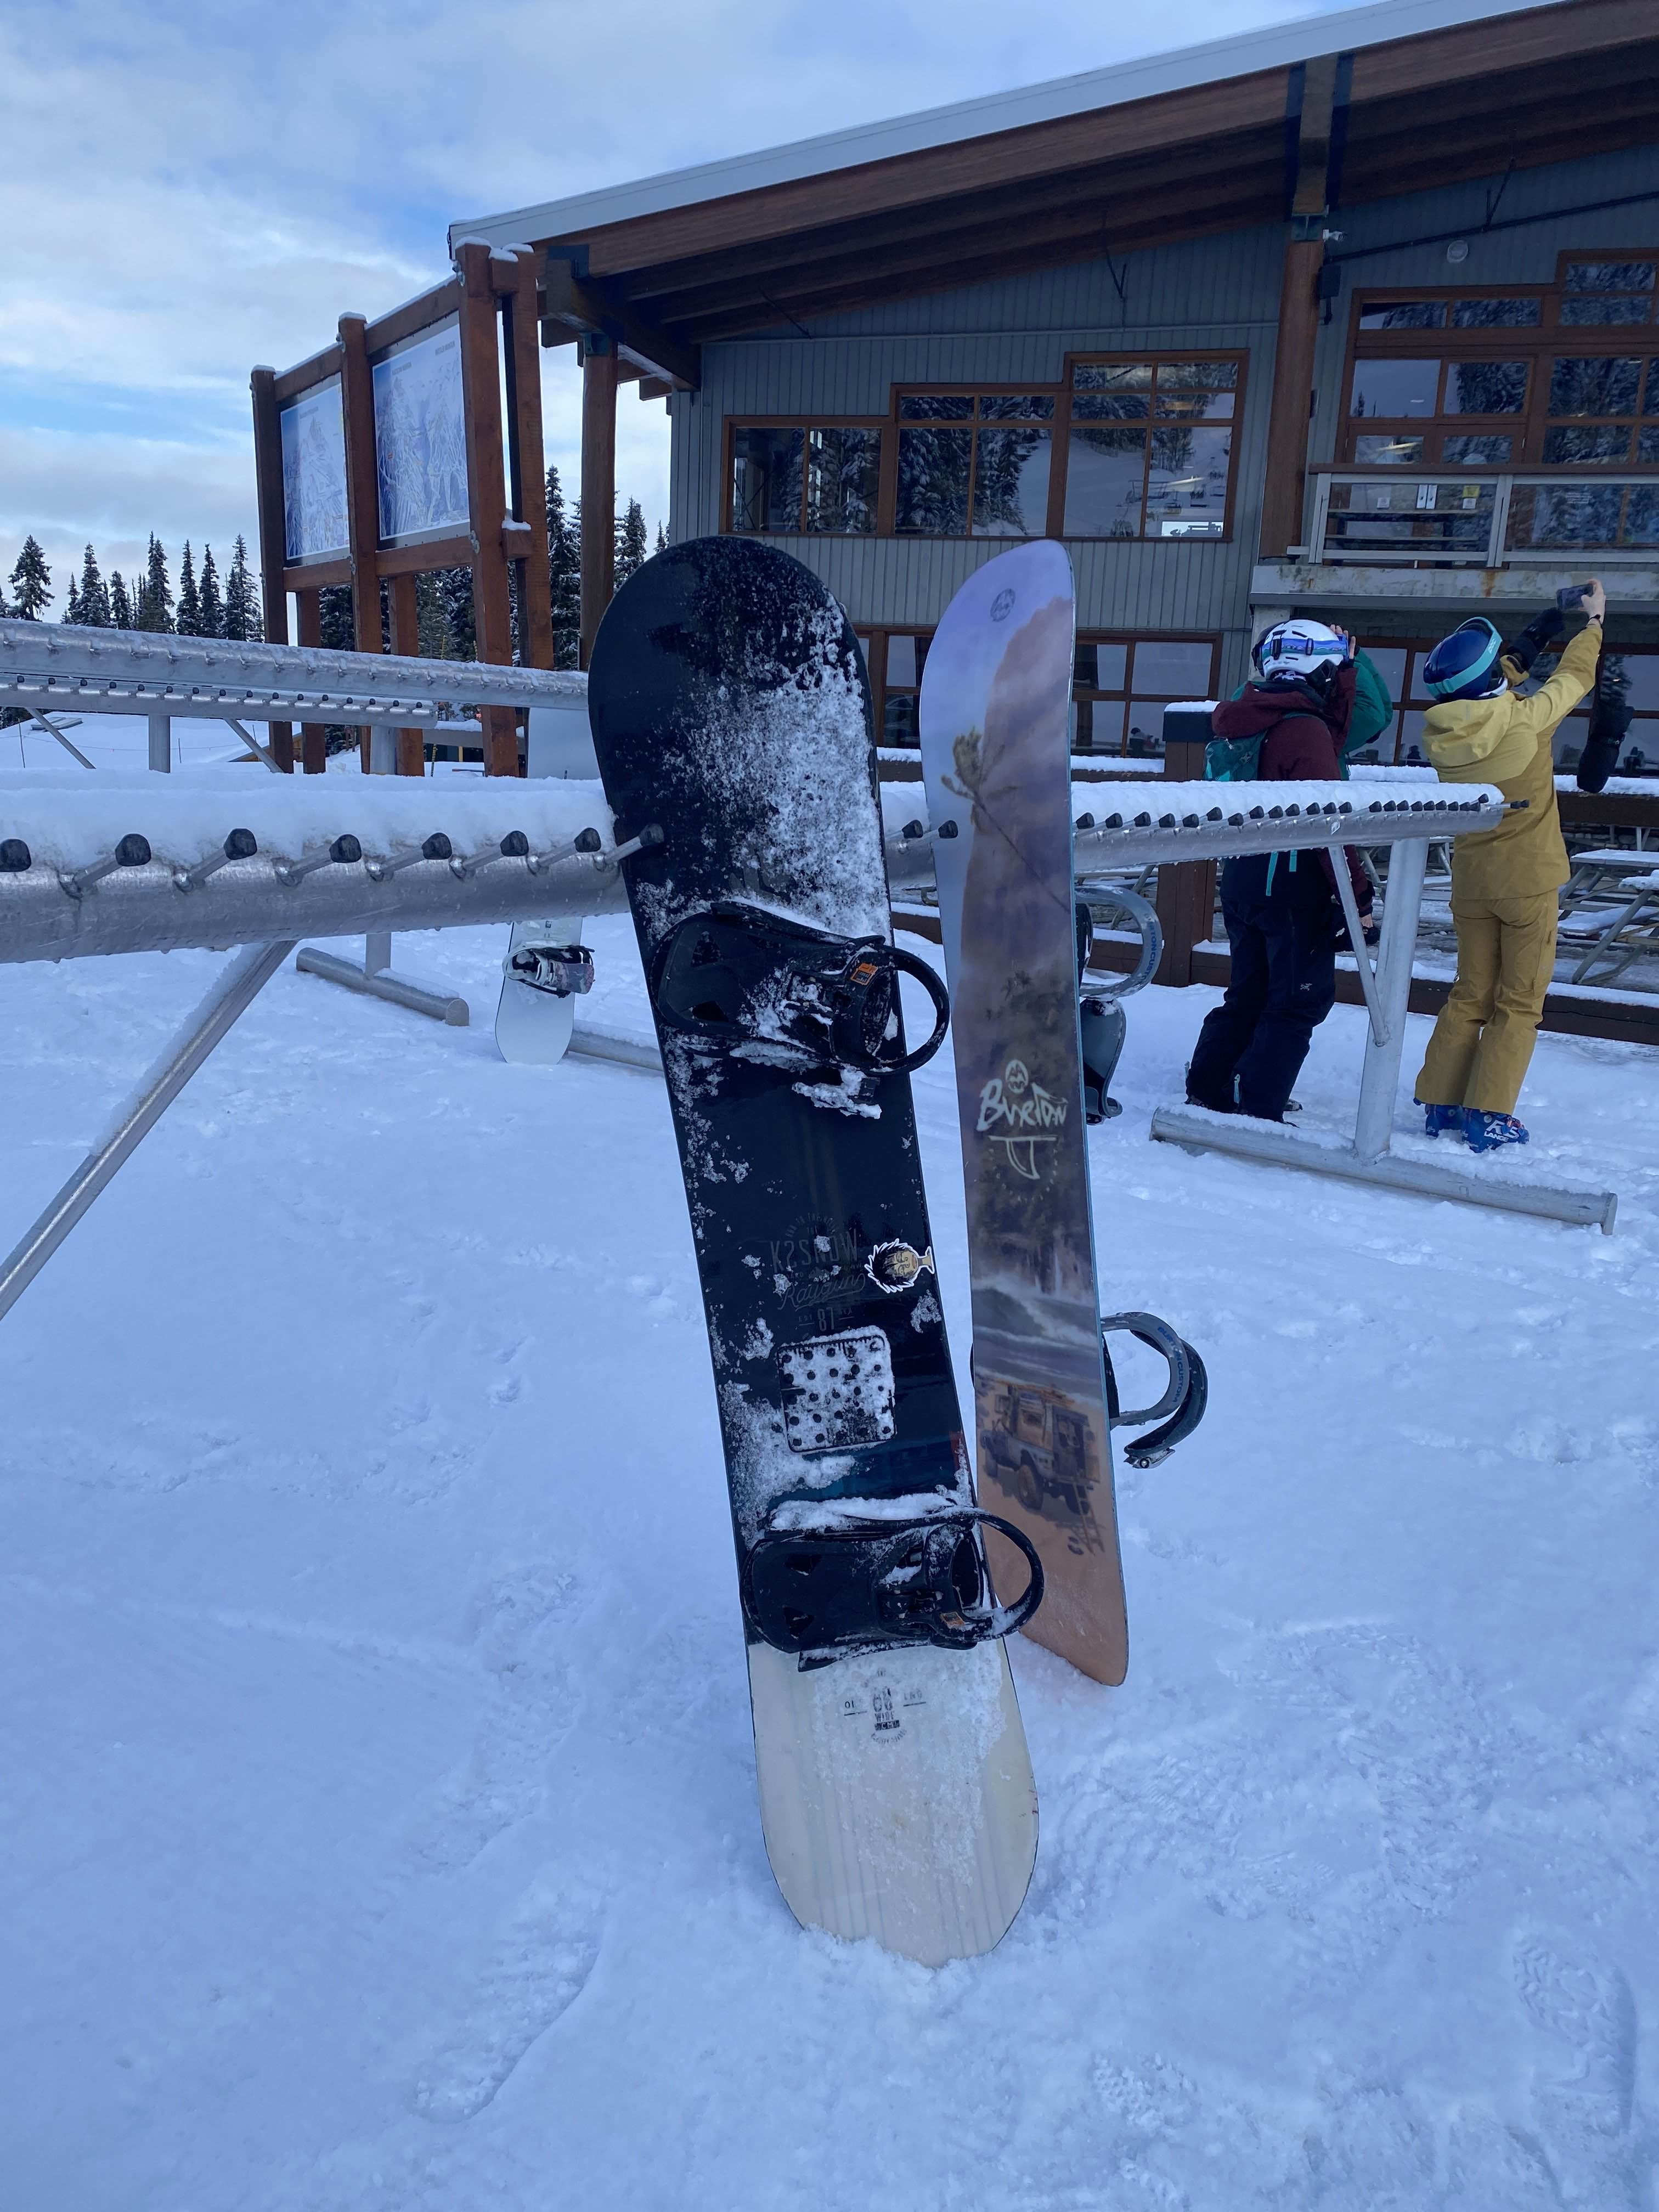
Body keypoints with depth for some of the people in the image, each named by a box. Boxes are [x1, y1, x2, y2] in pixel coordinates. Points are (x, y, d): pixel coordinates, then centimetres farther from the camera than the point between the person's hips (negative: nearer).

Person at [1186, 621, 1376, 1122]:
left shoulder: (1253, 720, 10)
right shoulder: (1303, 727, -16)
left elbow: (1333, 737, 24)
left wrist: (1344, 663, 23)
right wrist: (1359, 897, -17)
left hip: (1243, 877, 9)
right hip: (1293, 883, -9)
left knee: (1249, 992, 18)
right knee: (1301, 1001, 0)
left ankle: (1207, 1094, 20)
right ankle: (1256, 1112, -1)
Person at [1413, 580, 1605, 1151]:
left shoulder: (1440, 731, -7)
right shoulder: (1526, 720, -18)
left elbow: (1481, 696, 15)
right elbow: (1575, 676, 1)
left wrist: (1532, 639, 21)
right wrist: (1593, 620, 18)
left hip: (1471, 882, 4)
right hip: (1528, 880, -4)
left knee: (1469, 995, 15)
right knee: (1519, 1002, 5)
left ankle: (1440, 1104, 15)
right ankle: (1489, 1117, 4)